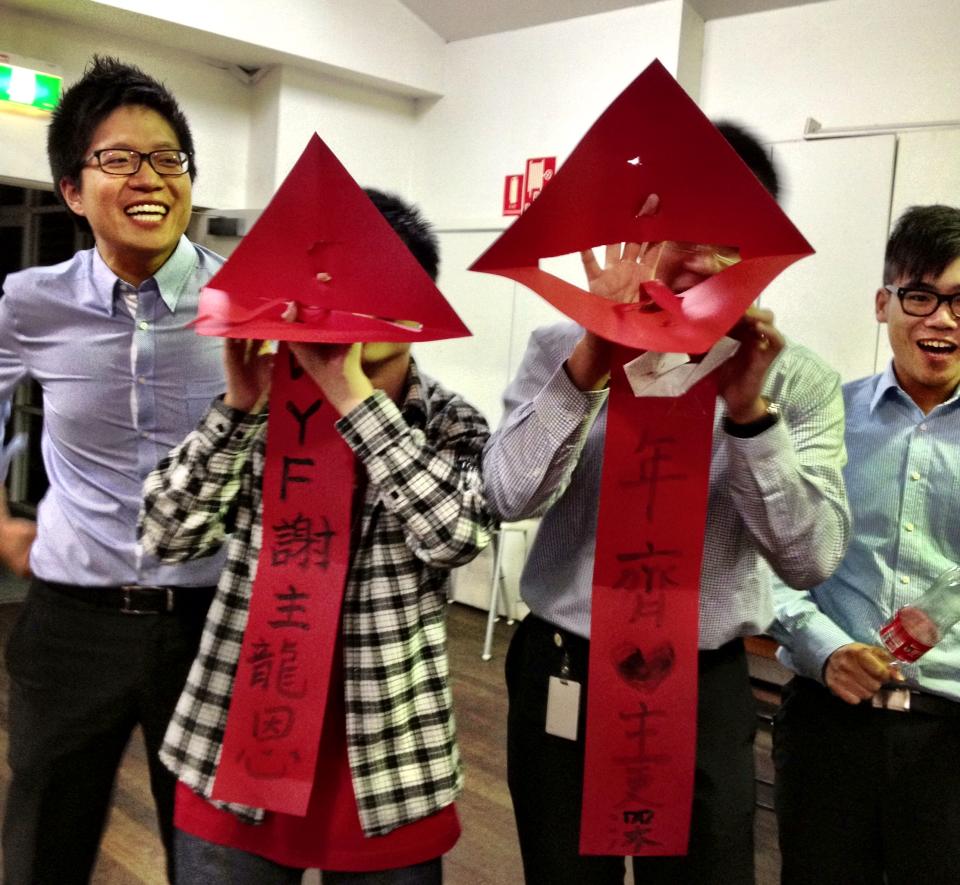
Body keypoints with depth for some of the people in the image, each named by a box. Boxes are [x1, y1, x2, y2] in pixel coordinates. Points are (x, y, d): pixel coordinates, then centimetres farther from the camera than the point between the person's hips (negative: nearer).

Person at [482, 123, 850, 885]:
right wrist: (591, 364, -29)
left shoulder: (800, 382, -4)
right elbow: (511, 497, -19)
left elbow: (811, 559, -13)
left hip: (705, 691, 0)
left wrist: (749, 412, -24)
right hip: (563, 676, 0)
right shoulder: (562, 351, -5)